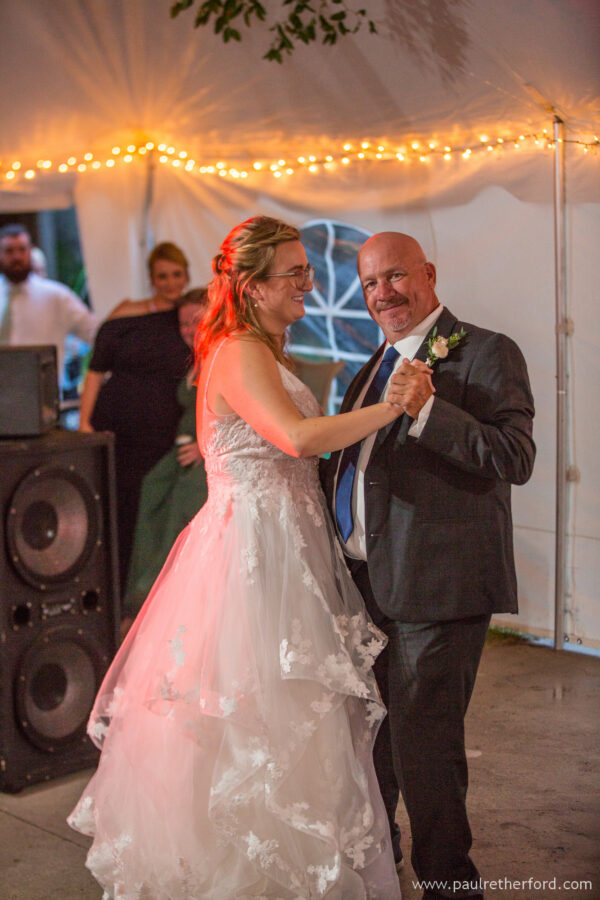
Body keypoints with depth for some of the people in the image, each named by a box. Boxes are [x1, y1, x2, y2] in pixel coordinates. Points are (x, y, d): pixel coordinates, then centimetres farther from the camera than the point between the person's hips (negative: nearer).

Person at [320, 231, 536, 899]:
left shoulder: (486, 353, -9)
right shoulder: (380, 364, 17)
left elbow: (516, 458, -22)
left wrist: (426, 409, -28)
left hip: (437, 588, -8)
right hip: (365, 582, 8)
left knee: (423, 745, -1)